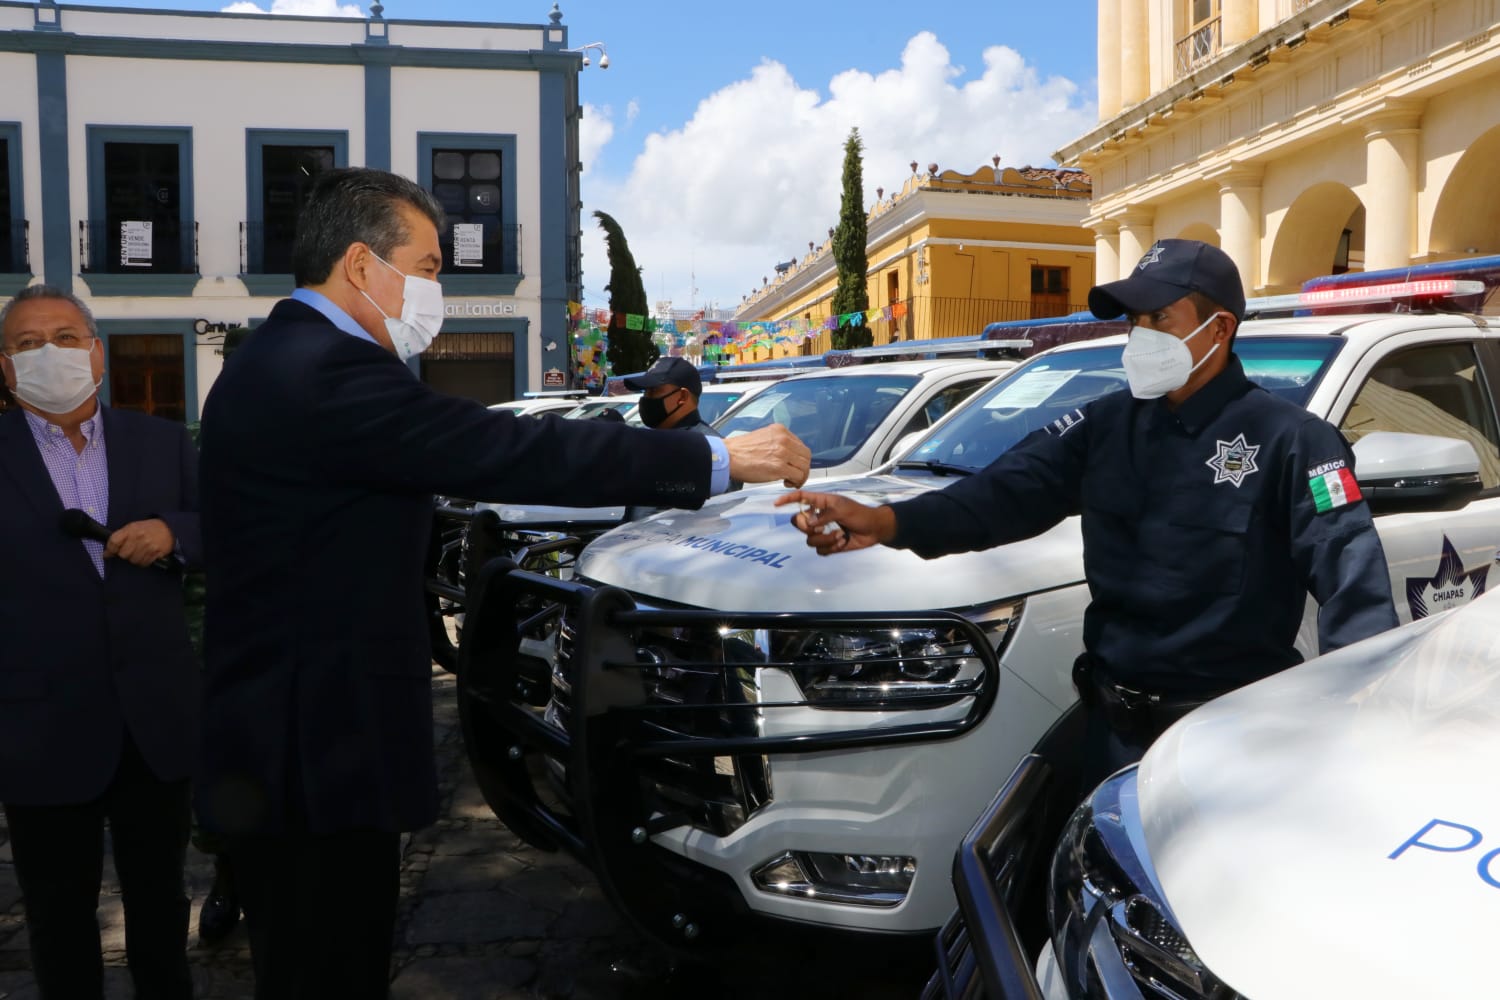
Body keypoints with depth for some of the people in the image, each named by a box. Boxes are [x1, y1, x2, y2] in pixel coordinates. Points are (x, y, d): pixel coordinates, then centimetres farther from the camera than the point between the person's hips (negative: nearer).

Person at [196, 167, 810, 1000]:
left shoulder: (275, 361, 13)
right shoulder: (329, 372, -21)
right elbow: (514, 453, -24)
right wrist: (719, 459, -19)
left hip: (282, 741, 11)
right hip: (317, 753, -11)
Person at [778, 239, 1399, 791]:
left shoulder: (1287, 439, -11)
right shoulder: (1104, 426, 3)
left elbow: (1349, 573, -18)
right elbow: (1009, 492, -8)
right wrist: (889, 522, -24)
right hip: (1116, 723, 5)